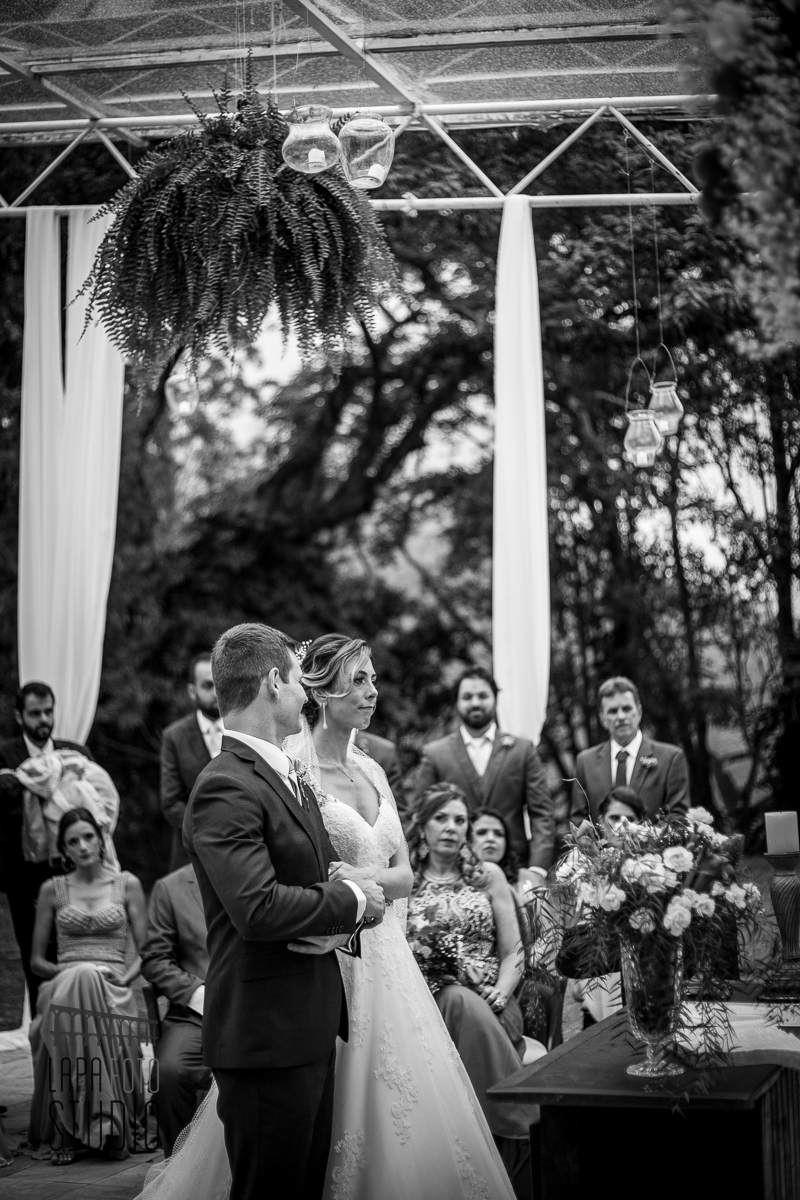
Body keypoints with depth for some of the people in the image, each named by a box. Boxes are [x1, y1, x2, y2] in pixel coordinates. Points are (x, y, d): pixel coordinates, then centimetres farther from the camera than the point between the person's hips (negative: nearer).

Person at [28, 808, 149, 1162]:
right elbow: (36, 959, 15)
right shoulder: (53, 889, 15)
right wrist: (62, 971, -4)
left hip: (112, 987, 0)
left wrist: (127, 975, -9)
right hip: (64, 985, 0)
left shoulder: (127, 884, 12)